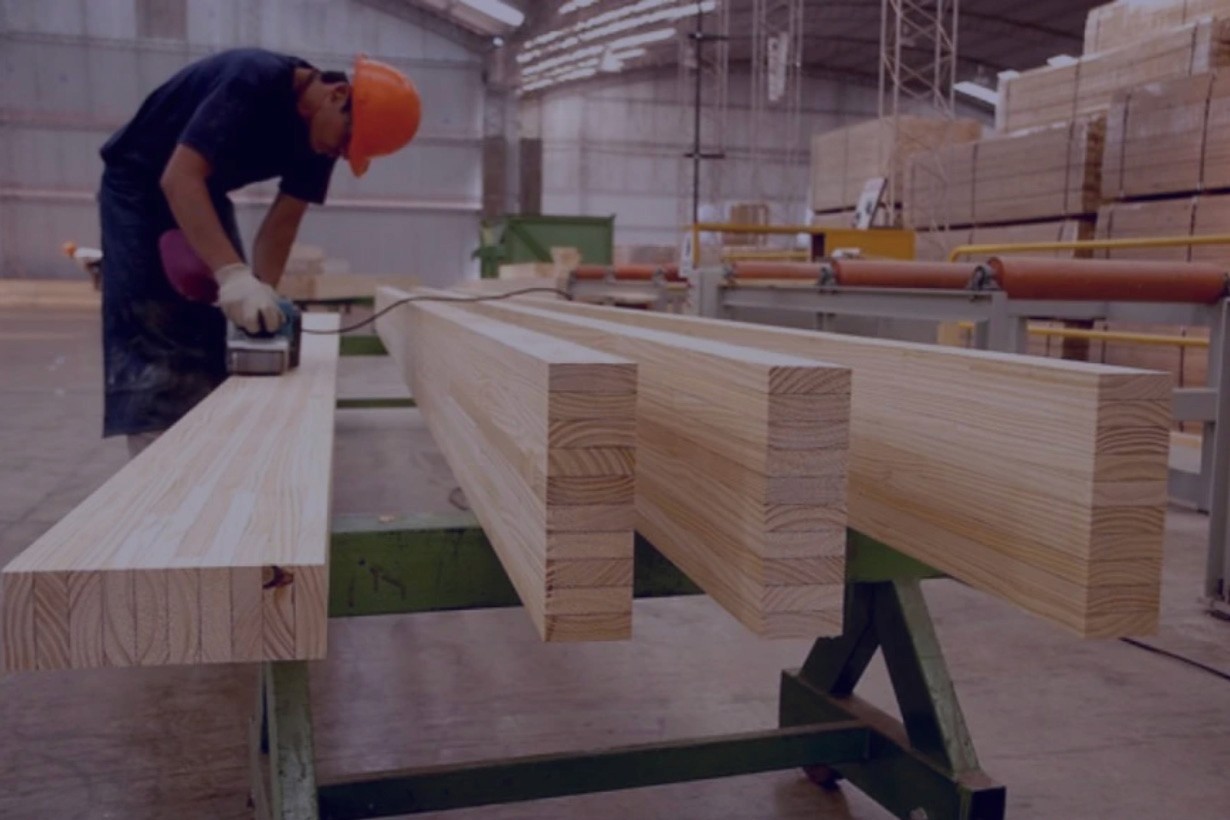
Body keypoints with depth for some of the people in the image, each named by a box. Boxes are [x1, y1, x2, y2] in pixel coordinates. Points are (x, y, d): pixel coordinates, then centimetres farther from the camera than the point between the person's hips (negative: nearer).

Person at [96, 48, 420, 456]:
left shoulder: (320, 138, -9)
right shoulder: (255, 80, -33)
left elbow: (283, 220, -8)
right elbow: (178, 178, -39)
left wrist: (261, 293, -23)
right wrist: (232, 274, -49)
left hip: (204, 195, 8)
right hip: (140, 186, -7)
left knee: (216, 334, 5)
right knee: (149, 337, -14)